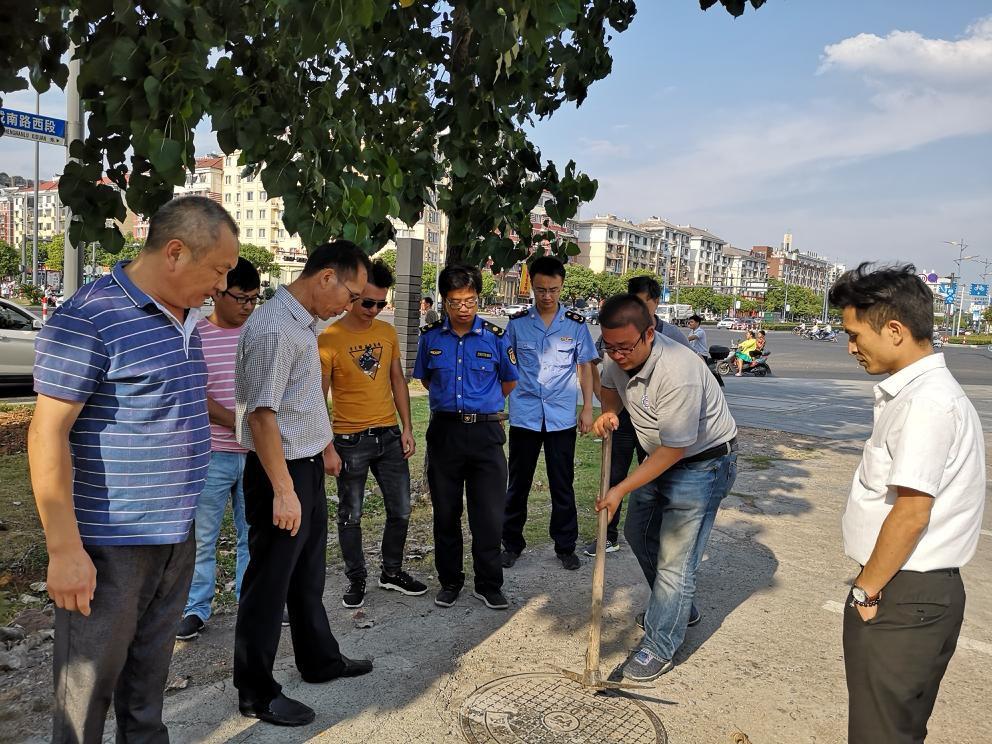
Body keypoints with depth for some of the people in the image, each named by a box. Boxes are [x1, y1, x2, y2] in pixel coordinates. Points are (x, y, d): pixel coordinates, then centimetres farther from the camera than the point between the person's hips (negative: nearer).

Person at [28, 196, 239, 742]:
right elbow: (47, 434, -18)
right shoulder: (88, 320, -17)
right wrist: (64, 549, -19)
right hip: (110, 546, -8)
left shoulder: (183, 319, 10)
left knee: (150, 673, 21)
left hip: (176, 537, 8)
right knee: (89, 683, 9)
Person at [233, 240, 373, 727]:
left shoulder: (302, 322, 9)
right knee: (269, 583, 5)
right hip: (281, 471, -10)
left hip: (307, 466, 10)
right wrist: (283, 490, -24)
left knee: (308, 575, 22)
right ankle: (256, 694, 22)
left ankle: (319, 660, 40)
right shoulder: (274, 328, -21)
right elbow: (261, 414, -25)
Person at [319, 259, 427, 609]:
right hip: (350, 440, -5)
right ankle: (356, 580, 28)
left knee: (400, 510, 13)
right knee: (350, 515, 10)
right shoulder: (329, 338, -11)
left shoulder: (387, 332, 5)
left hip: (389, 436, 5)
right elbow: (319, 398, -9)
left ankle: (392, 572, 33)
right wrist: (328, 448, -12)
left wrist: (407, 428, 7)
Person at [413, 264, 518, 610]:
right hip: (444, 432, 2)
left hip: (486, 432, -1)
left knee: (489, 514, 2)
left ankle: (489, 585, 20)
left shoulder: (495, 336, -3)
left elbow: (509, 381, 11)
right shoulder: (430, 336, 1)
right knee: (446, 513, 12)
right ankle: (449, 580, 28)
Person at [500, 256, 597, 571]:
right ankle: (512, 543, 25)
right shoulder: (517, 322, 1)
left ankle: (565, 546, 23)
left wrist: (587, 408, 2)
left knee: (562, 485, 8)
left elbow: (585, 367, 7)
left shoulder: (576, 324, 1)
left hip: (562, 417, 0)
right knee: (518, 484, 10)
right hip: (524, 415, 0)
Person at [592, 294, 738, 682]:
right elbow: (609, 384, 15)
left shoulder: (678, 373, -35)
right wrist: (608, 412, -8)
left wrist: (621, 490, -26)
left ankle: (659, 647, 9)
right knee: (639, 533, 20)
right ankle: (677, 607, 42)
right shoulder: (619, 357, -10)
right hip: (661, 457, 9)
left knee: (675, 559, -7)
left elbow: (673, 449, -30)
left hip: (703, 463, -9)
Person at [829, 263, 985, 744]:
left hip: (902, 596, -9)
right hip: (917, 590, 9)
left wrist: (866, 590, -13)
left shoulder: (927, 402, -21)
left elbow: (912, 513, -24)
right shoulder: (915, 391, 9)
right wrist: (871, 585, 13)